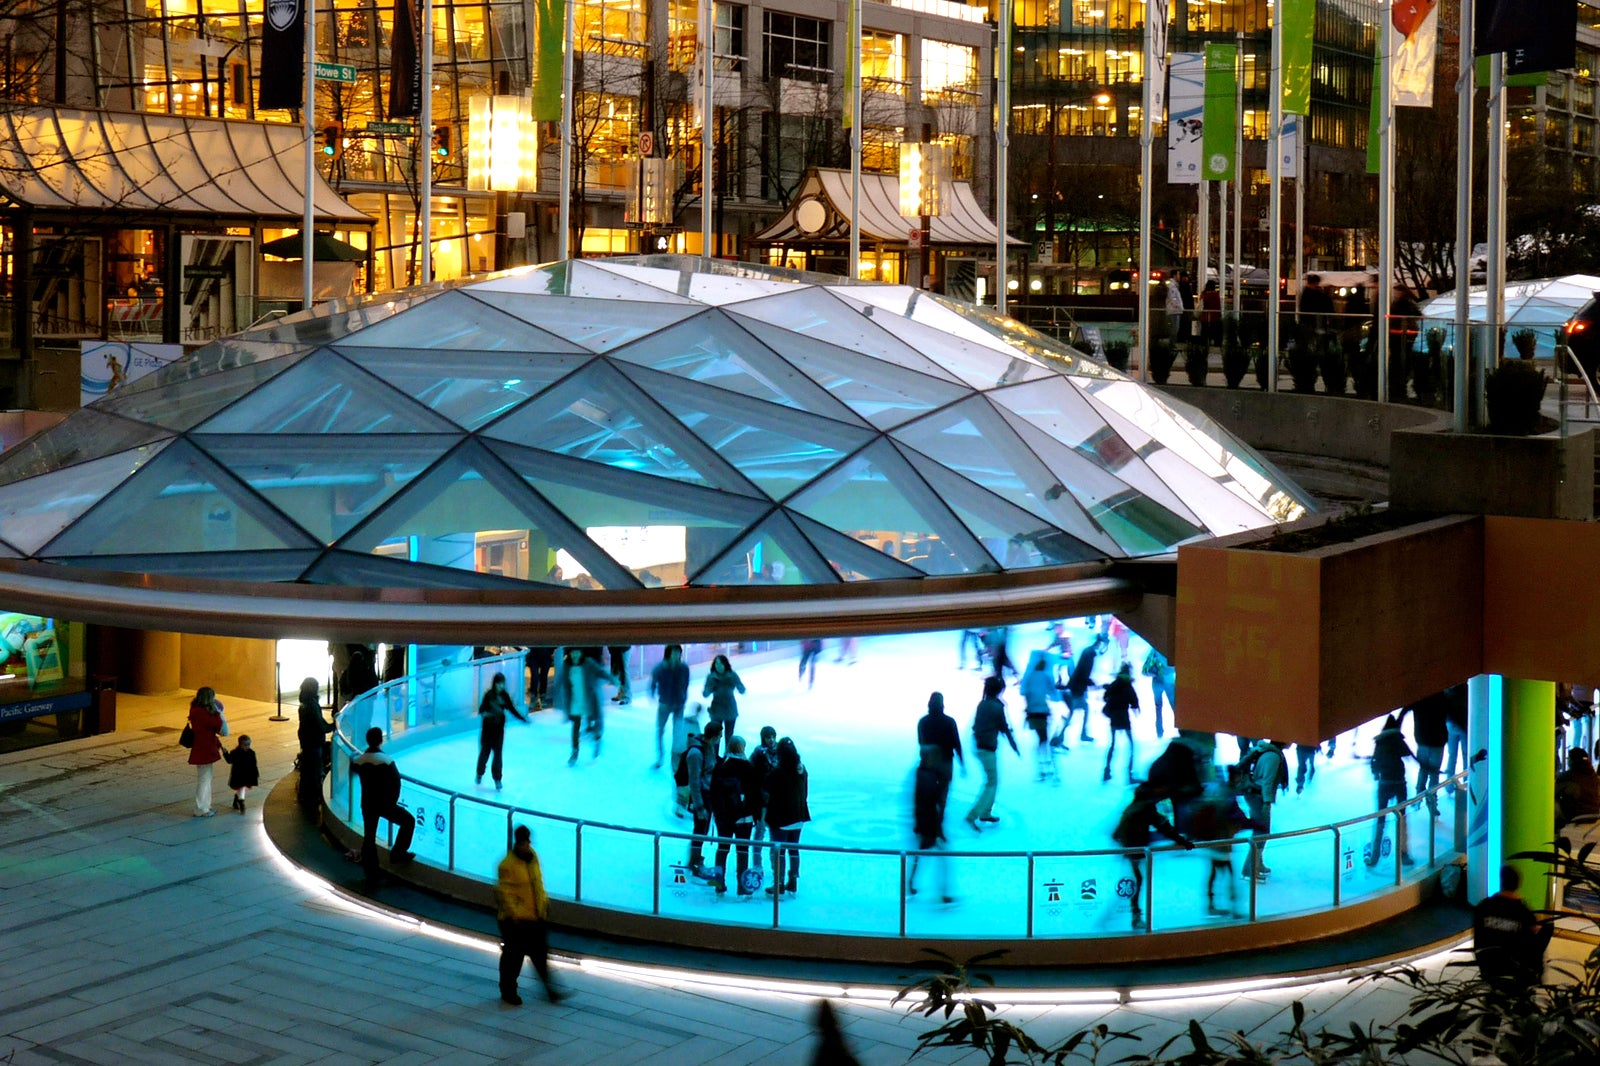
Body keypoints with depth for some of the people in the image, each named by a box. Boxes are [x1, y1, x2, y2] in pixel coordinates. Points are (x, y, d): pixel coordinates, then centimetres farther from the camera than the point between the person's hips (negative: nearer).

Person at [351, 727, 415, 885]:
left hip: (367, 805, 4)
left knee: (369, 839, 10)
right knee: (408, 821, 18)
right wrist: (393, 802, 1)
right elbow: (396, 783, -13)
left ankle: (371, 877, 12)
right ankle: (398, 853, 15)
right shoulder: (386, 760, -16)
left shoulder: (359, 760, -4)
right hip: (385, 803, -4)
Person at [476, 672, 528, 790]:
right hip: (488, 727, -2)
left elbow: (512, 709, 7)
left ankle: (497, 779, 10)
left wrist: (523, 718, 3)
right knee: (485, 751, 8)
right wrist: (484, 713, -41)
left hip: (499, 728, 2)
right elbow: (481, 709, -19)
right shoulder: (489, 695, -13)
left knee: (498, 753, 1)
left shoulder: (505, 696, -2)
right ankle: (479, 774, 31)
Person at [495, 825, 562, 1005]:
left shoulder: (532, 856, 4)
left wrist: (544, 901, 17)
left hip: (536, 915, 7)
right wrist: (514, 913, -20)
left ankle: (549, 988, 25)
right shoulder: (507, 864, -20)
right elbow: (505, 892, -18)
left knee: (540, 952, 15)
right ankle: (508, 991, 21)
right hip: (515, 919, -7)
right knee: (513, 956, 5)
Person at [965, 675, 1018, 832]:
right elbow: (1005, 729, -10)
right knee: (992, 783, -3)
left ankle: (985, 813, 26)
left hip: (979, 747, 8)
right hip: (989, 749, -8)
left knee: (991, 781, 21)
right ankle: (972, 816, -13)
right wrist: (1015, 747, 1)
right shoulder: (997, 707, -15)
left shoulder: (982, 704, 6)